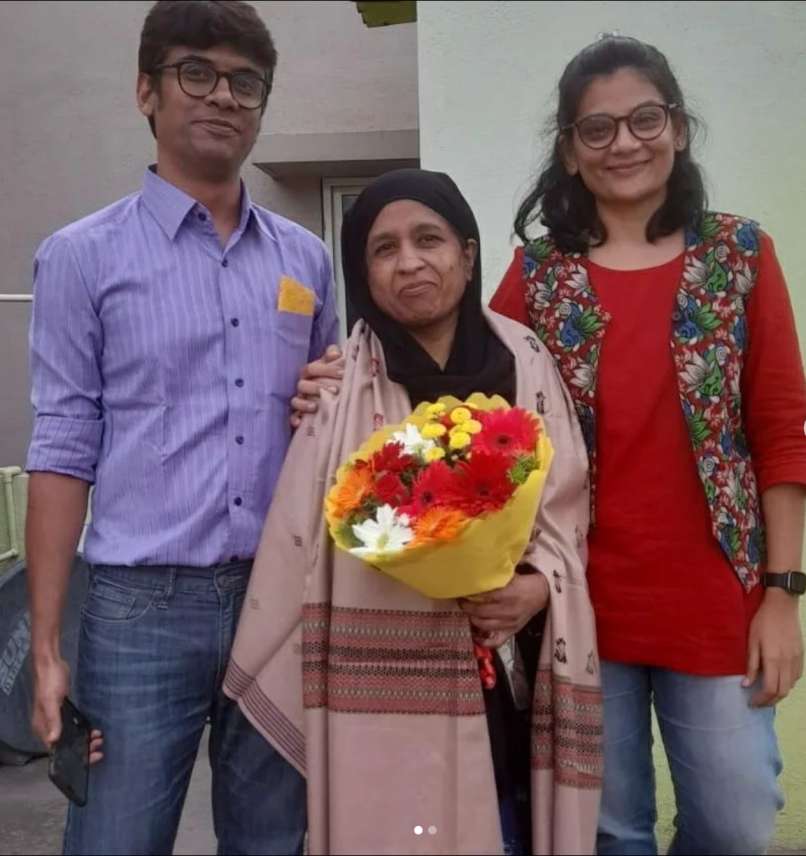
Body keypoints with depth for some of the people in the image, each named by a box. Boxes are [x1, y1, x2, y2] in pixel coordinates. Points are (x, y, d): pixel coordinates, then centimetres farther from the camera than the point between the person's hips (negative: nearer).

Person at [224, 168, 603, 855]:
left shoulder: (525, 363, 1)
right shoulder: (342, 382, -5)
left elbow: (566, 503, 5)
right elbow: (299, 536, -1)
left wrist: (539, 586, -12)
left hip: (510, 674, 2)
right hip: (385, 683, -2)